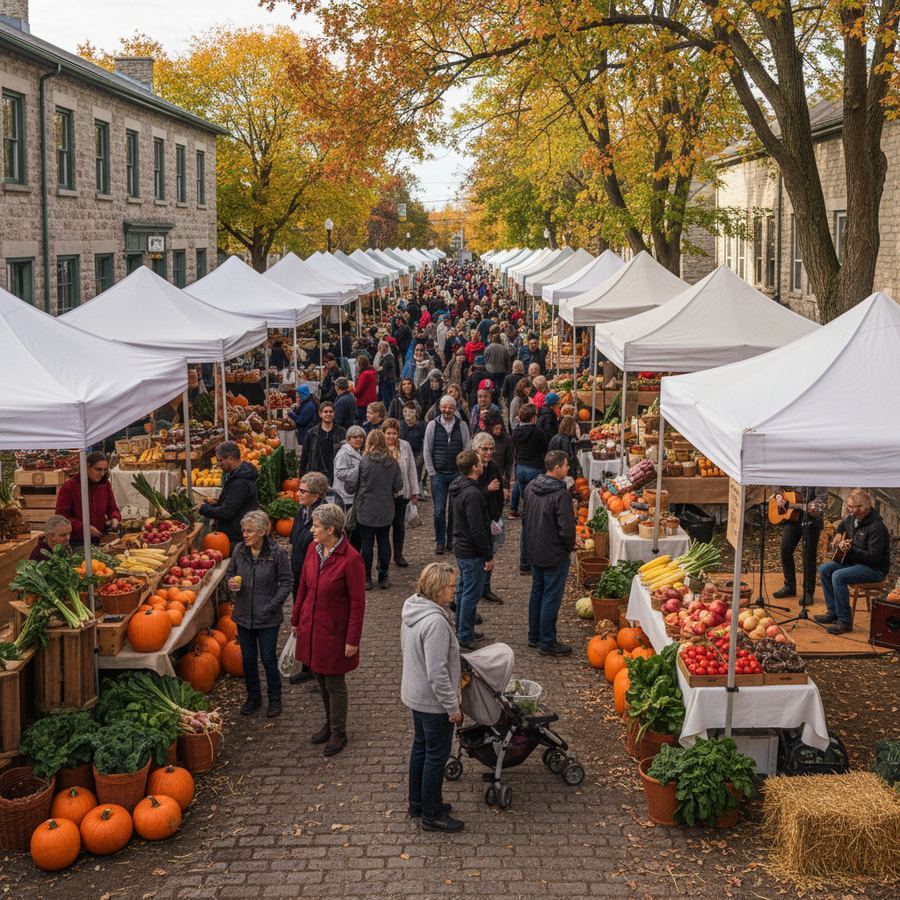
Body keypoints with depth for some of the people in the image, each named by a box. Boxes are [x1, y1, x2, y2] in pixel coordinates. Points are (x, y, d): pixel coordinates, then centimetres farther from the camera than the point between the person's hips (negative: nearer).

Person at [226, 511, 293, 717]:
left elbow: (287, 582, -8)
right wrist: (231, 582, -10)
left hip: (267, 617, -4)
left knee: (268, 659, 5)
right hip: (243, 615, 4)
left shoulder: (277, 552, -15)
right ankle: (253, 696, 32)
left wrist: (272, 606, -13)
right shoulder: (239, 550, -3)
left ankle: (275, 698, 24)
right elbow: (229, 572, 13)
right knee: (248, 658, 14)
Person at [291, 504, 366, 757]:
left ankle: (338, 733, 24)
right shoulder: (313, 550, -2)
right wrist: (296, 619, 14)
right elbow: (303, 587, 10)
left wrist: (353, 640, -15)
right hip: (311, 627, 6)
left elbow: (358, 603, -17)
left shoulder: (351, 560, -22)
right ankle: (330, 723, 37)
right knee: (320, 680, 19)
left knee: (334, 684, 7)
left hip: (334, 631, -6)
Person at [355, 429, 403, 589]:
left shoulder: (363, 462, -15)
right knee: (384, 542, 13)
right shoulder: (392, 462, -5)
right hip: (386, 510, 3)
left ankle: (366, 579, 10)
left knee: (366, 543, 5)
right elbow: (399, 486, 0)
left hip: (366, 510, -3)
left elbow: (355, 485, -7)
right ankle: (383, 577, 19)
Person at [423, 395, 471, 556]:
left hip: (457, 474, 0)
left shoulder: (462, 425, 2)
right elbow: (427, 451, 3)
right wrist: (432, 472, -1)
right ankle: (439, 541, 12)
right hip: (438, 474, 0)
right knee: (439, 510, 1)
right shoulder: (433, 425, 0)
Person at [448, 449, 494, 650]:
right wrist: (489, 556, -18)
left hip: (460, 548, 10)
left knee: (463, 589, 19)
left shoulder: (456, 488, 5)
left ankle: (462, 631, 30)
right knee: (472, 594, -1)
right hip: (473, 552, -10)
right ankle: (466, 637, 6)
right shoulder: (472, 494, -26)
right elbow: (477, 530, -25)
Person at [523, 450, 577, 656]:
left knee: (536, 593, 20)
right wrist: (570, 546, -4)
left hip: (533, 552, 8)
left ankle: (534, 636, 31)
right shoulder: (561, 494, -24)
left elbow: (524, 518, 11)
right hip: (555, 555, -8)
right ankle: (547, 644, 10)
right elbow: (566, 528, -23)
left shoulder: (531, 487, 1)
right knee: (551, 598, 2)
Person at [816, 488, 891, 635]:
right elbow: (842, 525, 30)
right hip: (853, 560, 9)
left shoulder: (876, 526, -25)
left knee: (838, 576, -28)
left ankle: (845, 621, -20)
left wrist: (851, 550, -35)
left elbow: (874, 557, -29)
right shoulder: (853, 518, 3)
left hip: (875, 568, -9)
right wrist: (838, 535, 10)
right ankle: (833, 613, 6)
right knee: (824, 570, 0)